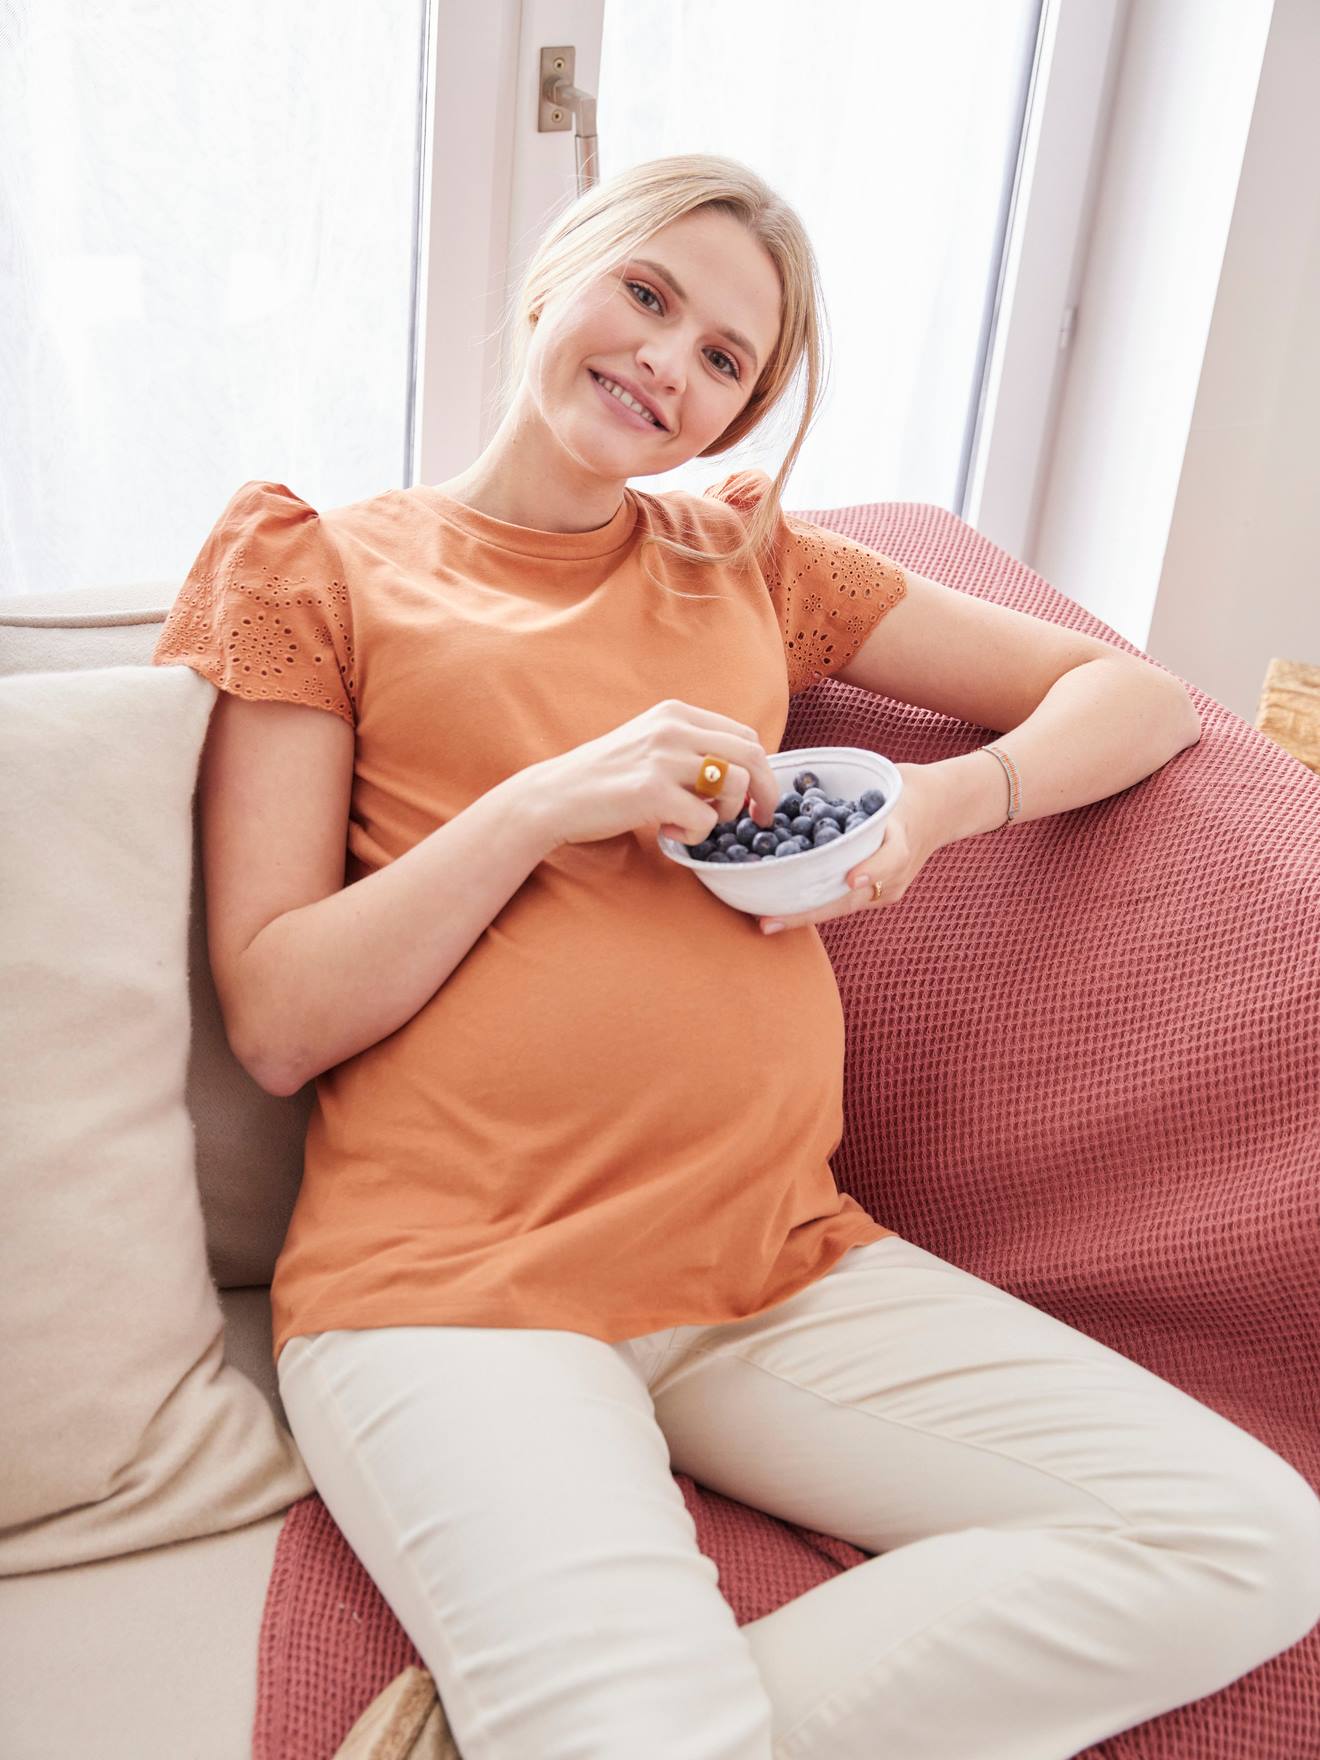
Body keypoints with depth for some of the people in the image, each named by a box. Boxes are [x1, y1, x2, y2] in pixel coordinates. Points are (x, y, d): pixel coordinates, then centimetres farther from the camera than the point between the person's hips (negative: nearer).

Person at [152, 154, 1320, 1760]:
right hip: (454, 1279, -5)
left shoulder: (748, 560, 16)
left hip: (783, 1262, 6)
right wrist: (543, 802, -12)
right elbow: (275, 1022, -1)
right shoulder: (319, 562, 7)